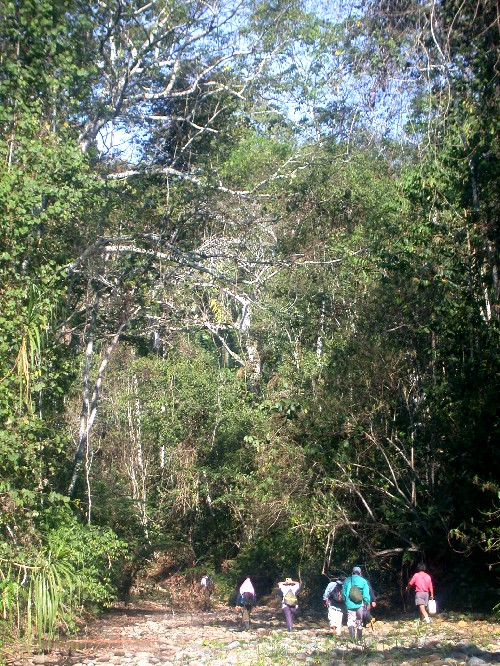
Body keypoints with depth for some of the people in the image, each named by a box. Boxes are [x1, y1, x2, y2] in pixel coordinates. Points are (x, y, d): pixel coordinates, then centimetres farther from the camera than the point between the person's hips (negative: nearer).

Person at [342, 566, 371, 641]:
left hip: (350, 605, 0)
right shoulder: (363, 581, -1)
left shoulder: (347, 580, 3)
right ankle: (359, 638, 21)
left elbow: (343, 592, 8)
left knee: (350, 620, -1)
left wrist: (345, 600, 23)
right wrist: (368, 603, 8)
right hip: (360, 604, 0)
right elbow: (366, 594, -3)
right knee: (360, 621, 14)